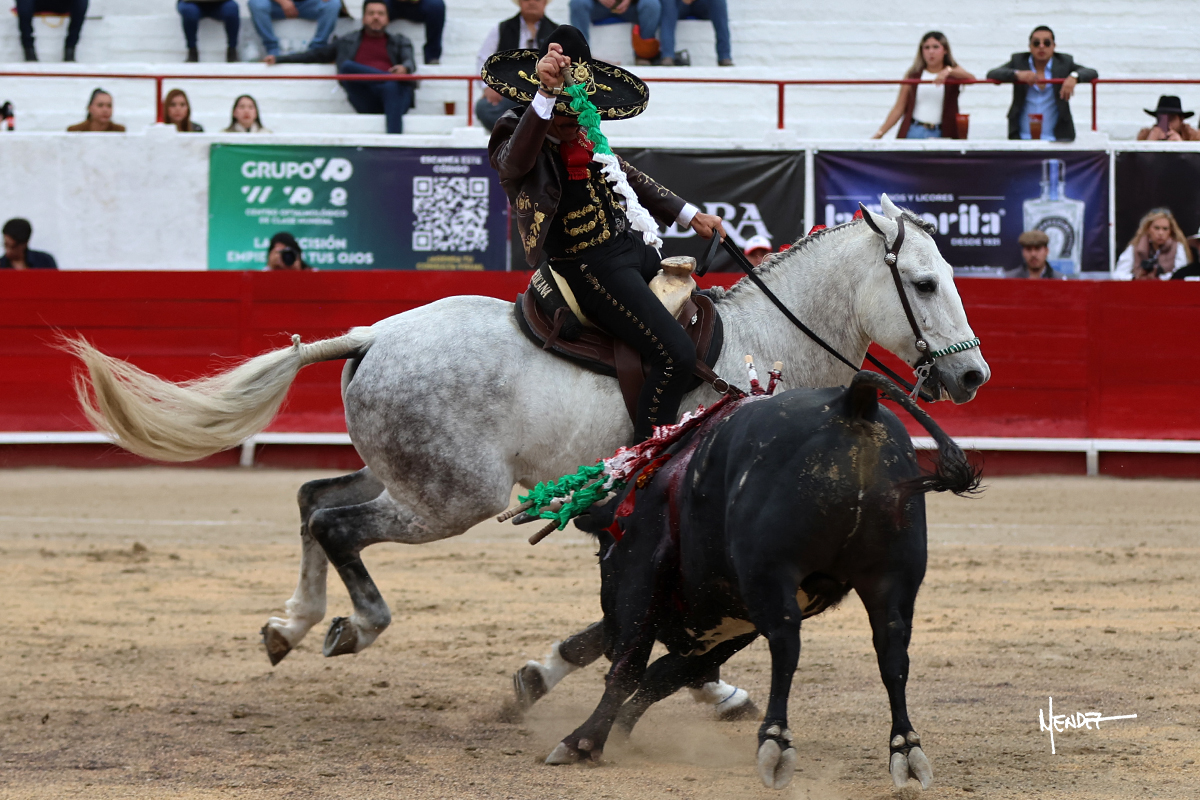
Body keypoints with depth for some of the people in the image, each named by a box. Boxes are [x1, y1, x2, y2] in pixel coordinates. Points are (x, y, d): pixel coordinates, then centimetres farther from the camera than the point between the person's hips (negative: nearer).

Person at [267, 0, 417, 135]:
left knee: (391, 87, -41)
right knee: (347, 66, -28)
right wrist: (279, 59, 25)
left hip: (394, 95, -1)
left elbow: (410, 62, 7)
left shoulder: (400, 41, 26)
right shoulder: (348, 43, 30)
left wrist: (405, 68, -20)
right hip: (365, 100, 1)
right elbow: (317, 54, 32)